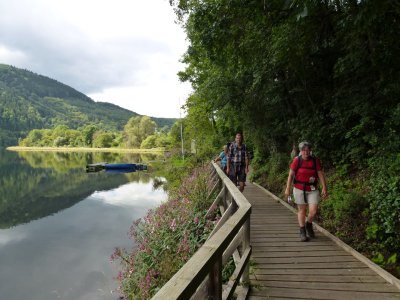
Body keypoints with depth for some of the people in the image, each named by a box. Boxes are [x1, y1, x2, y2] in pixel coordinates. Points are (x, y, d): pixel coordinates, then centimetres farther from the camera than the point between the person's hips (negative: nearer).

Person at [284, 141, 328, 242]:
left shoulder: (315, 160, -2)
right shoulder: (297, 160, -8)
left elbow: (321, 174, -2)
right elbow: (291, 175, -6)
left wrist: (324, 188, -10)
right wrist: (287, 189, -8)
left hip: (312, 190, 1)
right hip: (299, 189, -1)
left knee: (313, 211, -5)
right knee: (301, 210, 6)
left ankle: (308, 224, 27)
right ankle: (302, 232, 18)